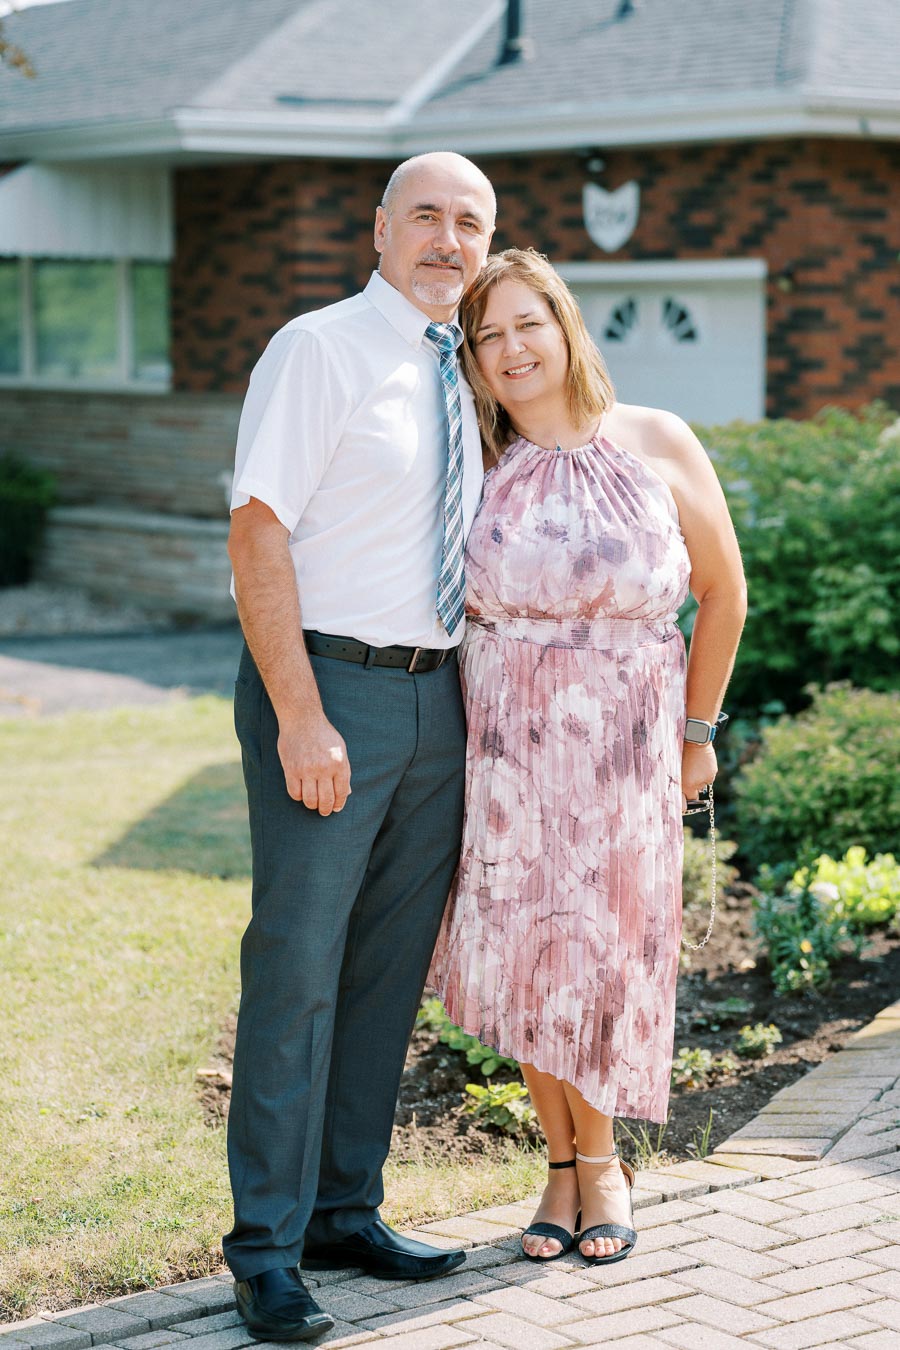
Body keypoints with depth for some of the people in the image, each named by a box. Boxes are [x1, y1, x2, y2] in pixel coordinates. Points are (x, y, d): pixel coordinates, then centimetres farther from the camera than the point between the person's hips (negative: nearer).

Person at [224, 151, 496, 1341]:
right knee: (297, 965, -5)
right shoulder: (318, 350, -7)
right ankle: (267, 1246, 4)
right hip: (329, 686, -7)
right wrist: (300, 715, -20)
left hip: (436, 697, 7)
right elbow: (258, 535, -13)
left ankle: (347, 1212, 22)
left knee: (391, 968, 11)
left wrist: (475, 700, 11)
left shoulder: (461, 378, 14)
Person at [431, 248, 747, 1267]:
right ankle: (564, 1161, 23)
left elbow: (722, 589, 7)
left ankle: (601, 1162, 26)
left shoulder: (658, 445, -2)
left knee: (609, 948, 4)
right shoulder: (479, 471, 1)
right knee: (525, 951, 4)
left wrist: (697, 731, 9)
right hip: (506, 749, 1)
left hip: (625, 750, -1)